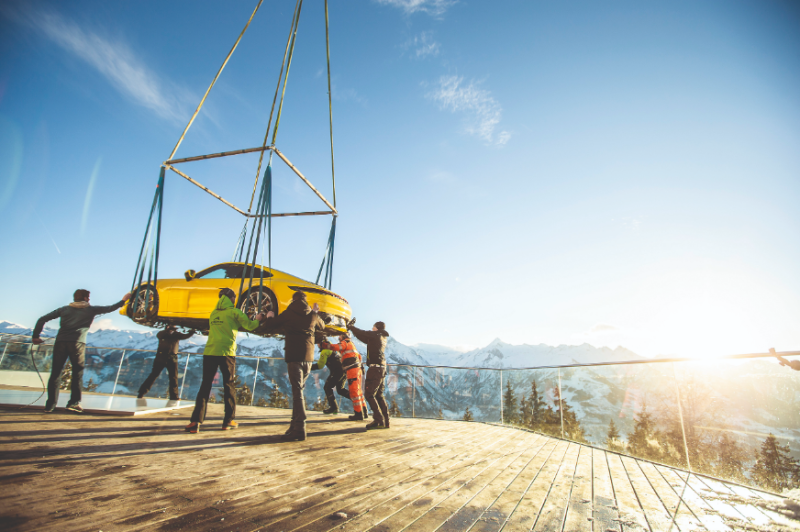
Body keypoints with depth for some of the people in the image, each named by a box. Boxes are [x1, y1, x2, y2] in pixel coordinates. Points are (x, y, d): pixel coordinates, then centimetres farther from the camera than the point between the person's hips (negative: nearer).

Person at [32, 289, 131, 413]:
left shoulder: (64, 309, 20)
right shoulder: (90, 310, 14)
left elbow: (42, 319, 15)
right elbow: (110, 308, 23)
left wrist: (35, 336, 19)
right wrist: (123, 300, 36)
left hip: (60, 342, 3)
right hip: (77, 343, -3)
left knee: (56, 372, 7)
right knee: (78, 372, 6)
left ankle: (50, 404, 6)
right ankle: (74, 402, 2)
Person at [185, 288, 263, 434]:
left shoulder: (213, 313, 16)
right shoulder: (234, 312, 0)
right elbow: (249, 326, 3)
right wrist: (258, 320, 22)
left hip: (209, 352, 4)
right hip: (226, 352, -4)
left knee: (205, 386, 6)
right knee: (229, 386, 7)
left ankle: (196, 421, -3)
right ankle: (228, 420, 11)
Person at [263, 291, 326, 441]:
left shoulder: (289, 312, 1)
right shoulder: (313, 315, 11)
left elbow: (274, 323, 14)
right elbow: (321, 327, 28)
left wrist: (270, 316, 36)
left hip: (293, 356, -4)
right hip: (308, 357, 4)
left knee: (297, 390, -9)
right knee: (299, 389, 15)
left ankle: (299, 429, -14)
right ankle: (296, 424, 17)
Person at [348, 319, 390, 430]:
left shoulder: (376, 335, -7)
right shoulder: (383, 338, 18)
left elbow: (362, 334, -5)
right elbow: (365, 339, 24)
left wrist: (350, 326, 13)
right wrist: (352, 328, 25)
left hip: (375, 368, -9)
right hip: (381, 368, 9)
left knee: (369, 394, -8)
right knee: (379, 395, 14)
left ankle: (379, 421, -11)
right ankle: (385, 421, 14)